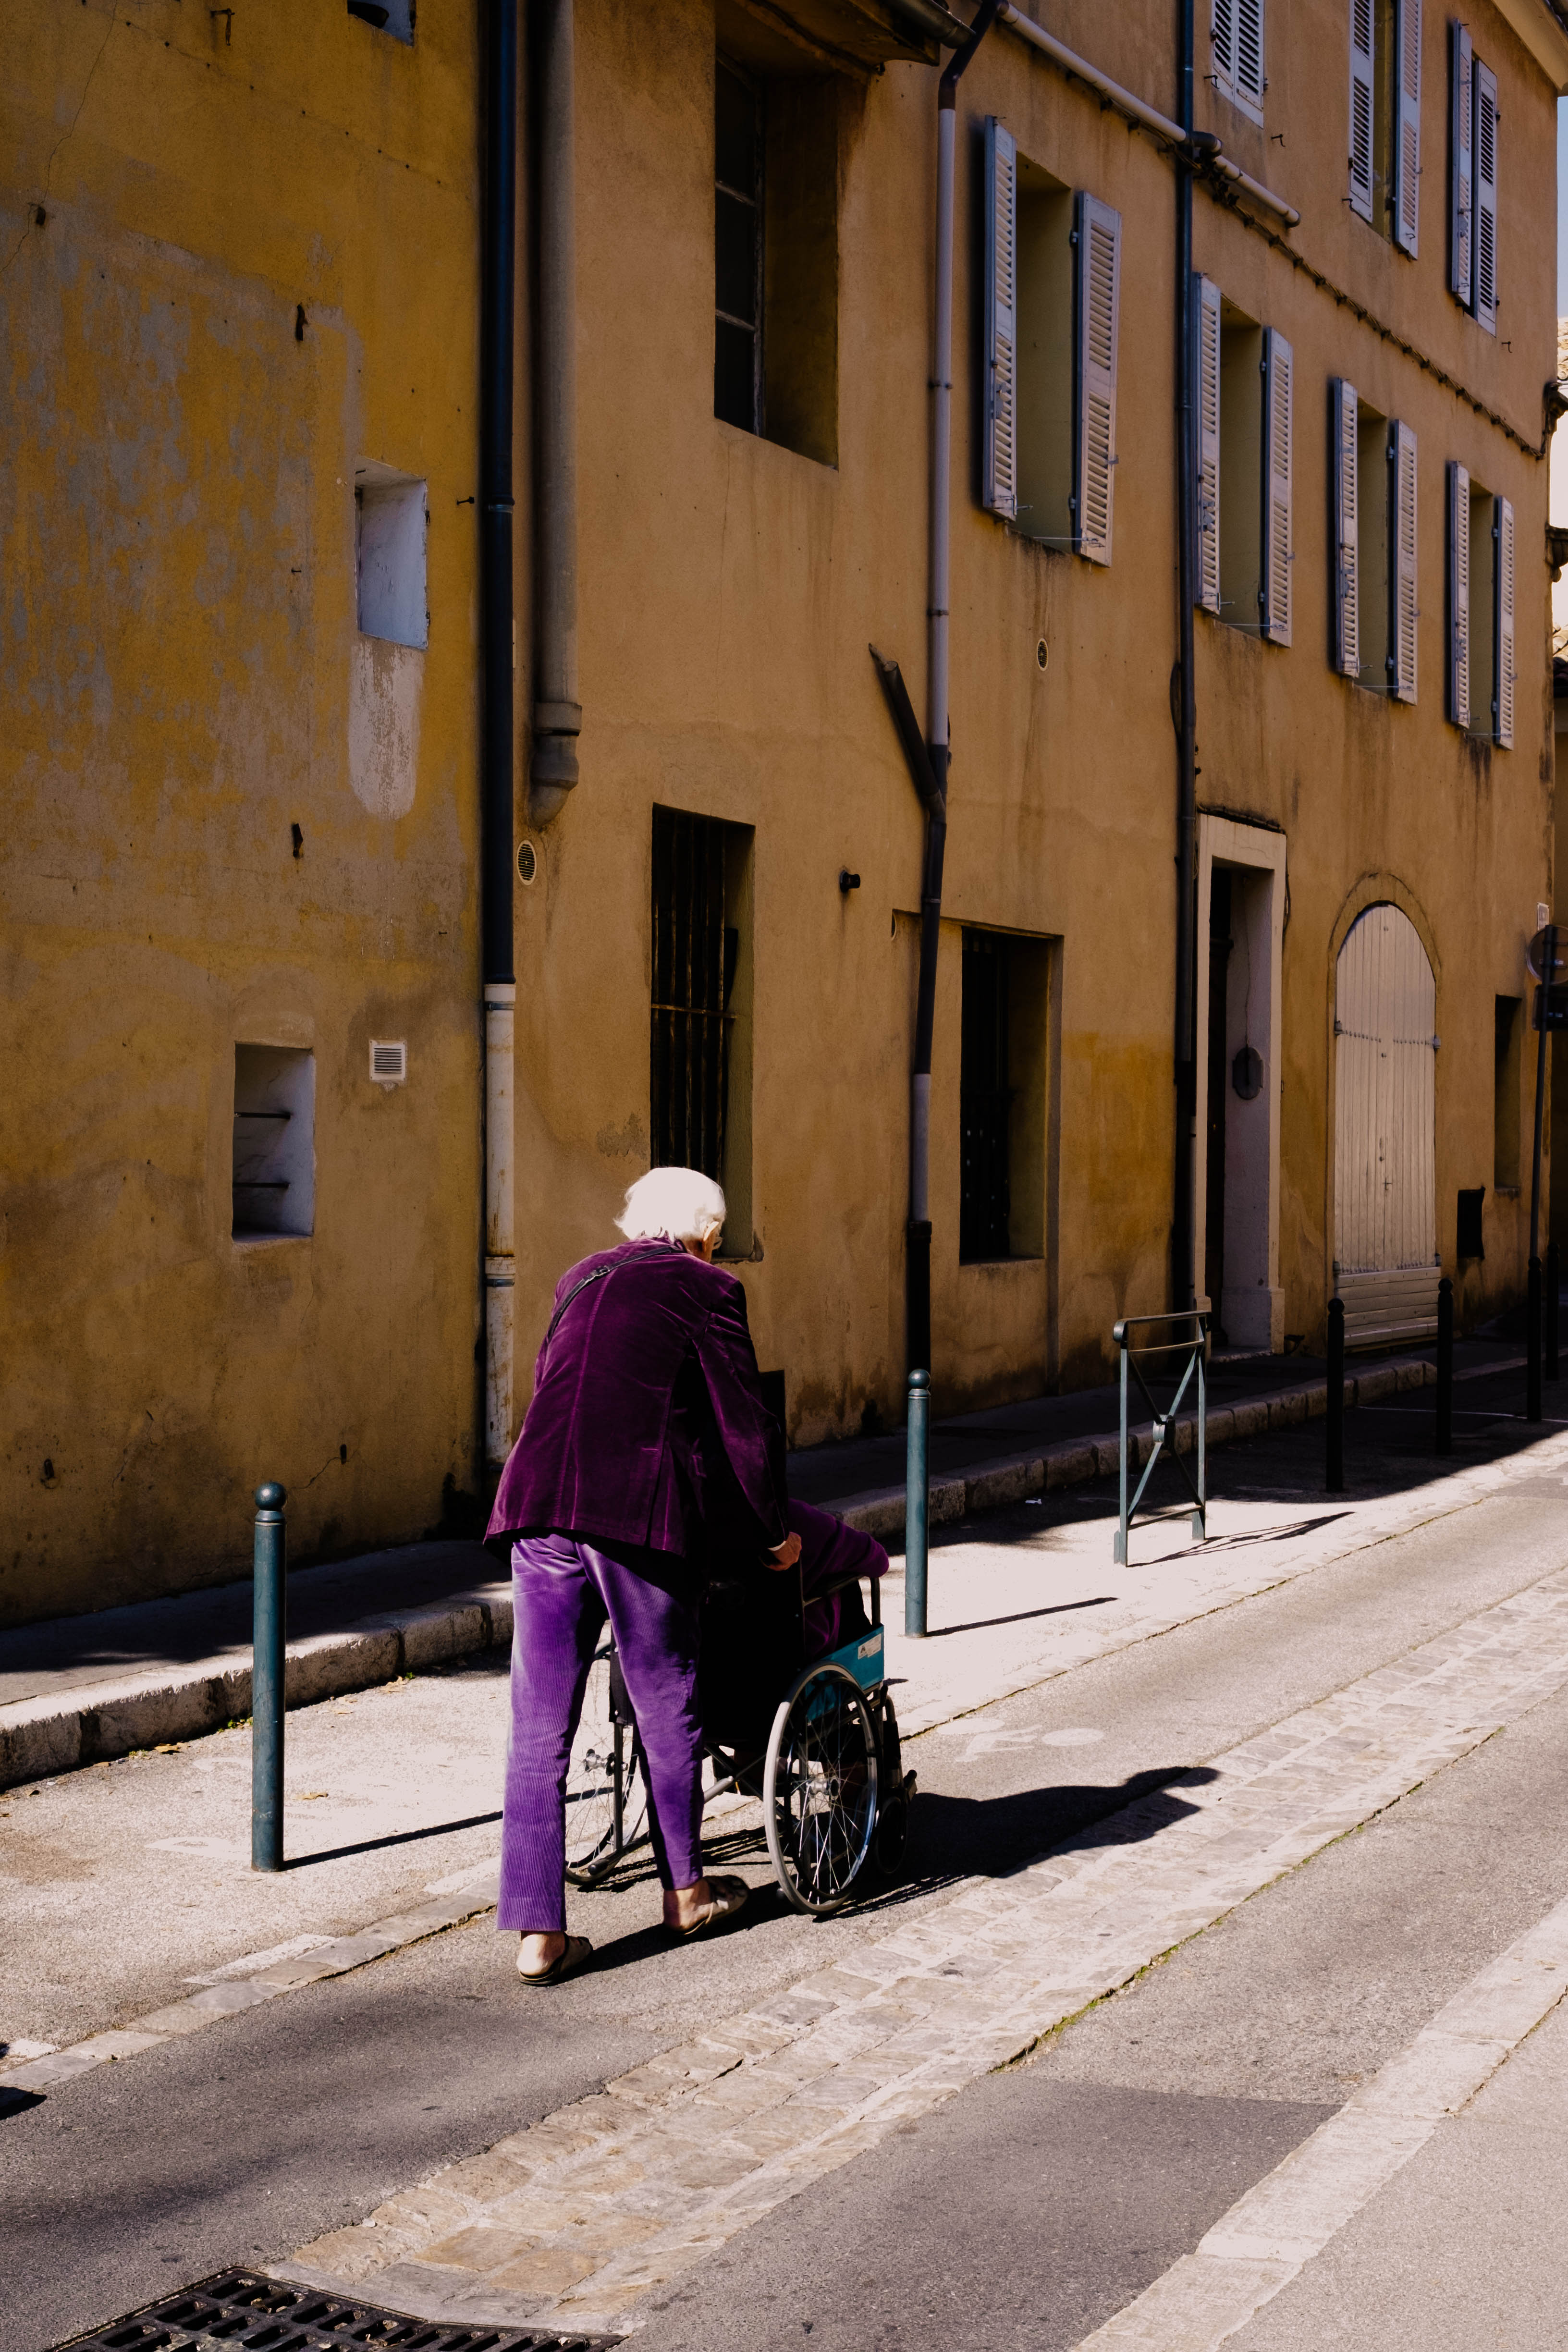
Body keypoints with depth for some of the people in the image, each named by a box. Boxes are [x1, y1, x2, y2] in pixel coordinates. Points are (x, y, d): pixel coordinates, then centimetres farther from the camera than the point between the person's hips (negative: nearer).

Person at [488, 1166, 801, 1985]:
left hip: (541, 1506, 5)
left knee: (539, 1726, 4)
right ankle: (685, 1890, 29)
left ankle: (538, 1932, 1)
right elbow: (741, 1422, 3)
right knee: (666, 1706, 13)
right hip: (641, 1515, -5)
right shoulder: (704, 1290, 4)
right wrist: (772, 1533, 14)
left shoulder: (580, 1281, 22)